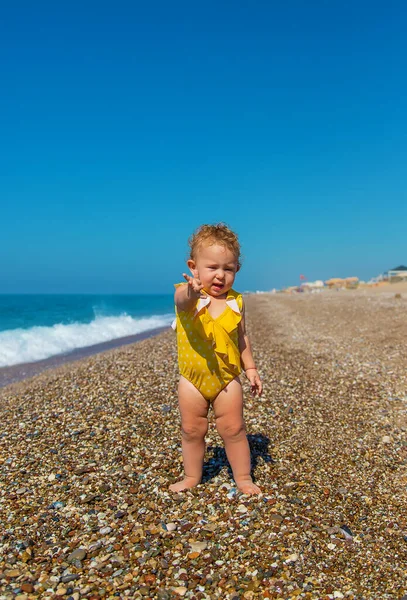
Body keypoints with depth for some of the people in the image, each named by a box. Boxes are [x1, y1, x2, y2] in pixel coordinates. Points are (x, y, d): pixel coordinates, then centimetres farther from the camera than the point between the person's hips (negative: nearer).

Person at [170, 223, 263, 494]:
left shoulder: (236, 302, -3)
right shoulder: (187, 295, -13)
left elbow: (242, 337, 9)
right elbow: (184, 301, -40)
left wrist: (250, 367, 7)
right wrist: (191, 293, -63)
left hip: (227, 378, 1)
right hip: (192, 379, -1)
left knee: (234, 429, 8)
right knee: (192, 430, 12)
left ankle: (244, 478, 25)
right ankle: (192, 477, 31)